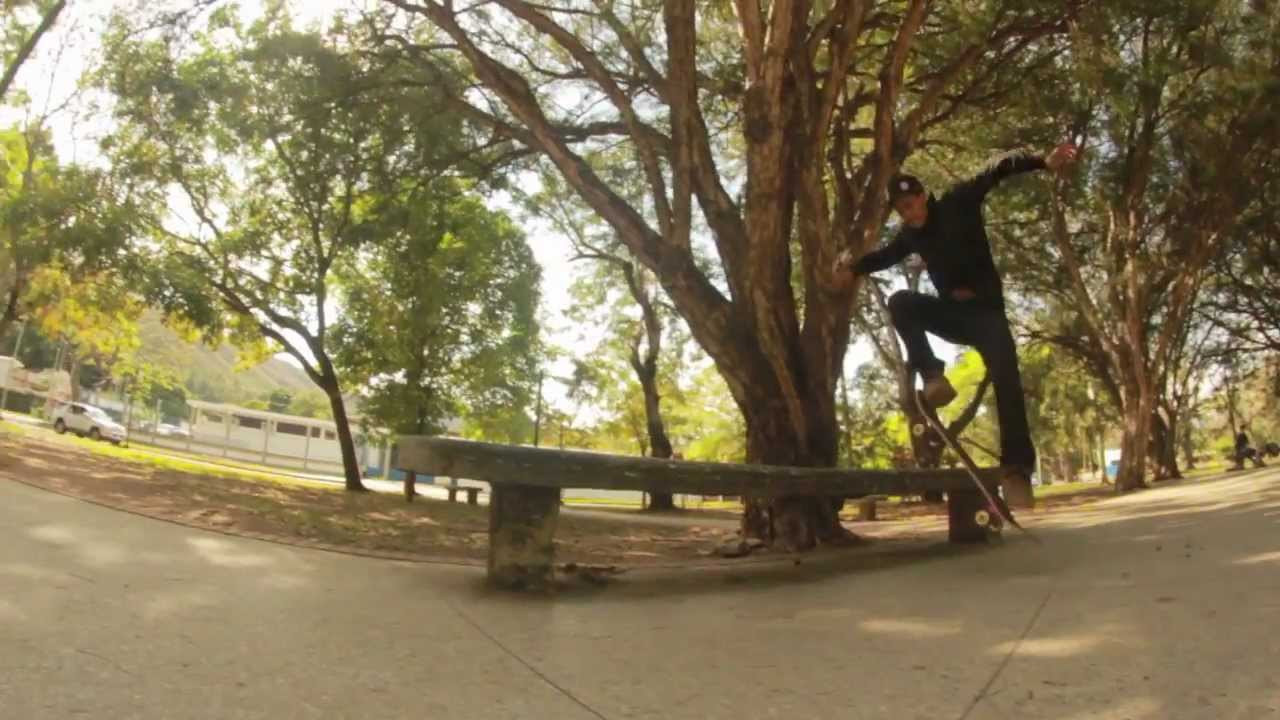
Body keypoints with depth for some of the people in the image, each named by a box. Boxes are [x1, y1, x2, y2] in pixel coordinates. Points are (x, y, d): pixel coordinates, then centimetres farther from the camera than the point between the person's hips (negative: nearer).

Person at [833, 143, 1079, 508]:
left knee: (1006, 381, -20)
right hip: (951, 312, 4)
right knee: (900, 302, -22)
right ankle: (933, 377, -24)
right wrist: (853, 267, -24)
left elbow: (998, 170, -15)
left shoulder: (957, 202, -8)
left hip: (985, 310, -4)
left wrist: (1043, 161, -31)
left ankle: (1016, 466, -18)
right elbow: (886, 255, -4)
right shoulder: (910, 235, 7)